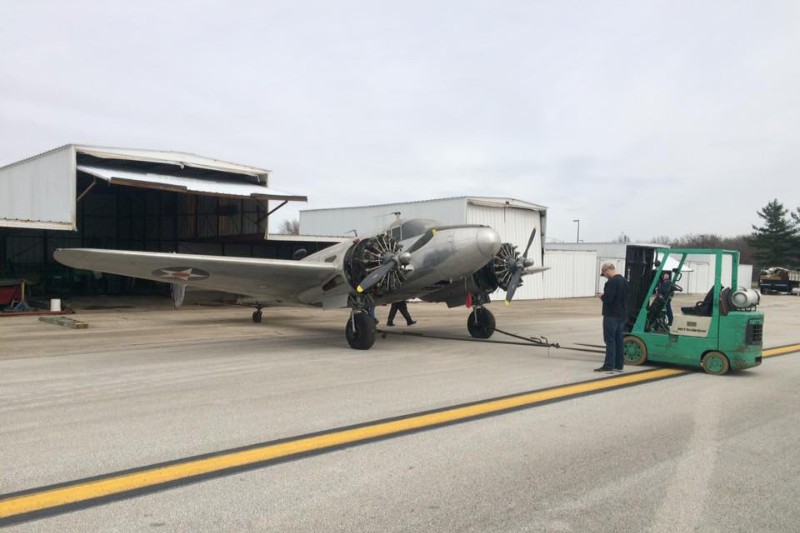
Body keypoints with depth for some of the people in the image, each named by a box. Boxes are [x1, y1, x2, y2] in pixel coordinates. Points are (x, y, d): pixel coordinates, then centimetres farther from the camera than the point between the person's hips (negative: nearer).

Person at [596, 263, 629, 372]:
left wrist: (602, 296, -4)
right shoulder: (624, 281, 13)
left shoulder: (612, 282, -18)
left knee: (610, 340, -6)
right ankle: (619, 365, 16)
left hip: (611, 315, -9)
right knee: (619, 340, 12)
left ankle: (609, 365, -6)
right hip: (622, 315, 9)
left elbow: (608, 298, -25)